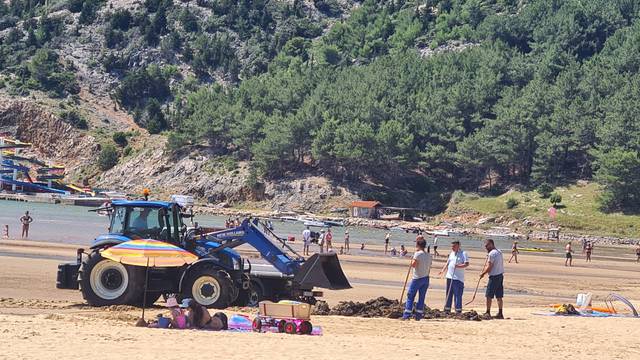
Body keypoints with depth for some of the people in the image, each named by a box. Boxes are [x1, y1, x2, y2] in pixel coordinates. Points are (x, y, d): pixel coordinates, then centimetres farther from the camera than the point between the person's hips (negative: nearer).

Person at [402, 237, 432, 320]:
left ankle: (406, 315, -5)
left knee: (410, 296, -1)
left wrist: (412, 260, -1)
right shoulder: (429, 255, 9)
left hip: (417, 278, -6)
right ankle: (418, 315, 11)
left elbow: (413, 265, -18)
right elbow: (429, 267, 13)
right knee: (421, 297, 10)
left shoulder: (417, 254, -12)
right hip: (426, 278, 6)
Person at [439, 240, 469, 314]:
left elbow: (466, 264, -14)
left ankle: (458, 310, -6)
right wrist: (443, 270, 11)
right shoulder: (452, 253, 17)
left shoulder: (463, 253, -5)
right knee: (448, 294, 11)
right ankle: (447, 309, 18)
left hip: (458, 278, -7)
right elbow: (448, 262, 25)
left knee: (458, 295, -9)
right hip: (449, 277, 7)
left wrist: (458, 266, -28)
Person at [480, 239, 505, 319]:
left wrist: (483, 273, -1)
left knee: (489, 295, -1)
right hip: (500, 275, 9)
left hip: (494, 276, -9)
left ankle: (488, 313, 2)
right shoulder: (499, 252, 13)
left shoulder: (492, 253, -15)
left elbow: (489, 267, -17)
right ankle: (500, 313, 10)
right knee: (499, 296, 9)